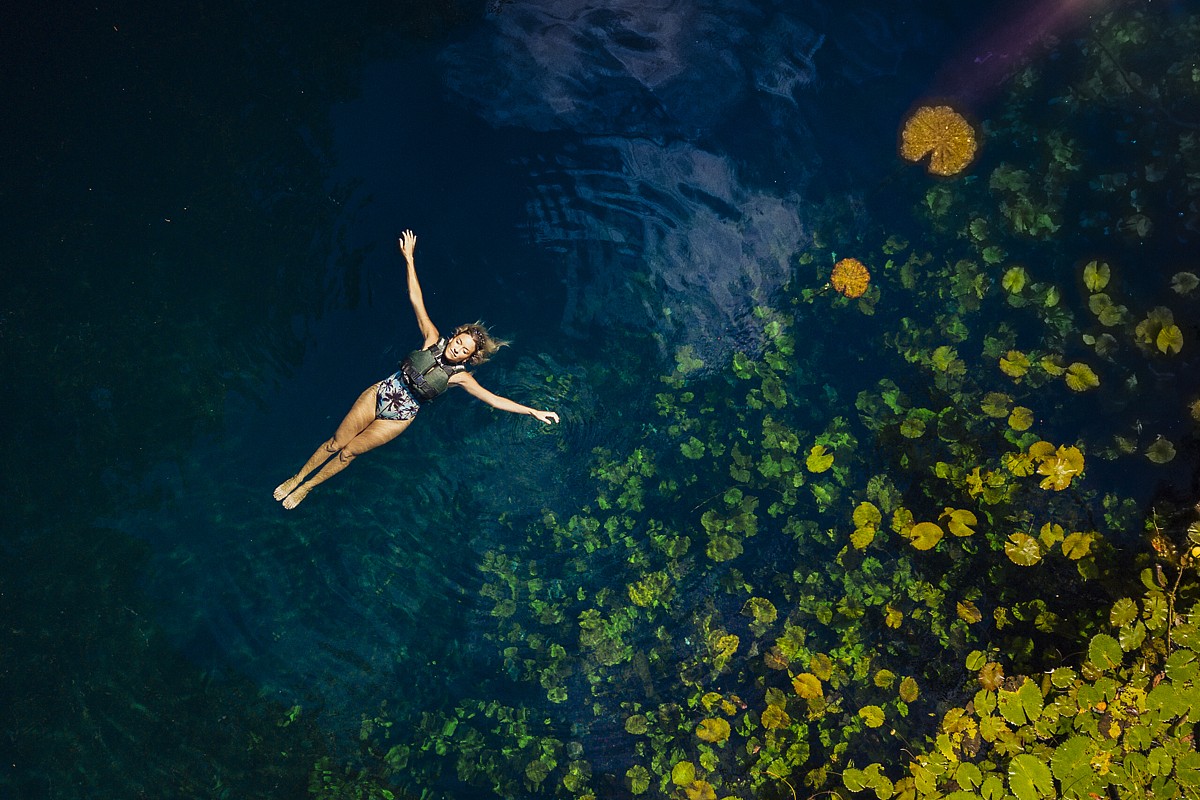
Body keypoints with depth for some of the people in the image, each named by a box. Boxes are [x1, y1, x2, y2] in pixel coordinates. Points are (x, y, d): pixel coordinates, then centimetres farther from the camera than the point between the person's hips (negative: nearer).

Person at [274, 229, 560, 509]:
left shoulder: (459, 376, -12)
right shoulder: (433, 339, -8)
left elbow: (493, 399, -16)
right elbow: (416, 300, -10)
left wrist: (533, 411, -25)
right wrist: (409, 258, -14)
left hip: (399, 418, -1)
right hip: (379, 393, 1)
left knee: (349, 452, 3)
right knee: (335, 443, 5)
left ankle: (306, 488, 22)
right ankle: (296, 478, 23)